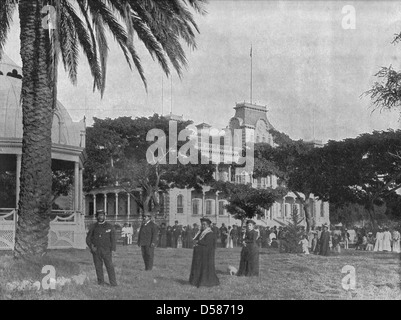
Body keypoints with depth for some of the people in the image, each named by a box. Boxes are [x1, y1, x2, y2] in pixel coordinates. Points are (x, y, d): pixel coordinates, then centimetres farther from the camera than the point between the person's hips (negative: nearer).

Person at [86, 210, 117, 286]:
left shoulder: (110, 227, 5)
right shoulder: (93, 227, 8)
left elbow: (113, 239, 6)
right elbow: (88, 238, 10)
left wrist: (112, 250, -4)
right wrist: (91, 247, -7)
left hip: (106, 250, -2)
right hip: (96, 250, 2)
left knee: (110, 266, -8)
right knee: (98, 267, 1)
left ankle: (113, 283, -6)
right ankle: (101, 282, 8)